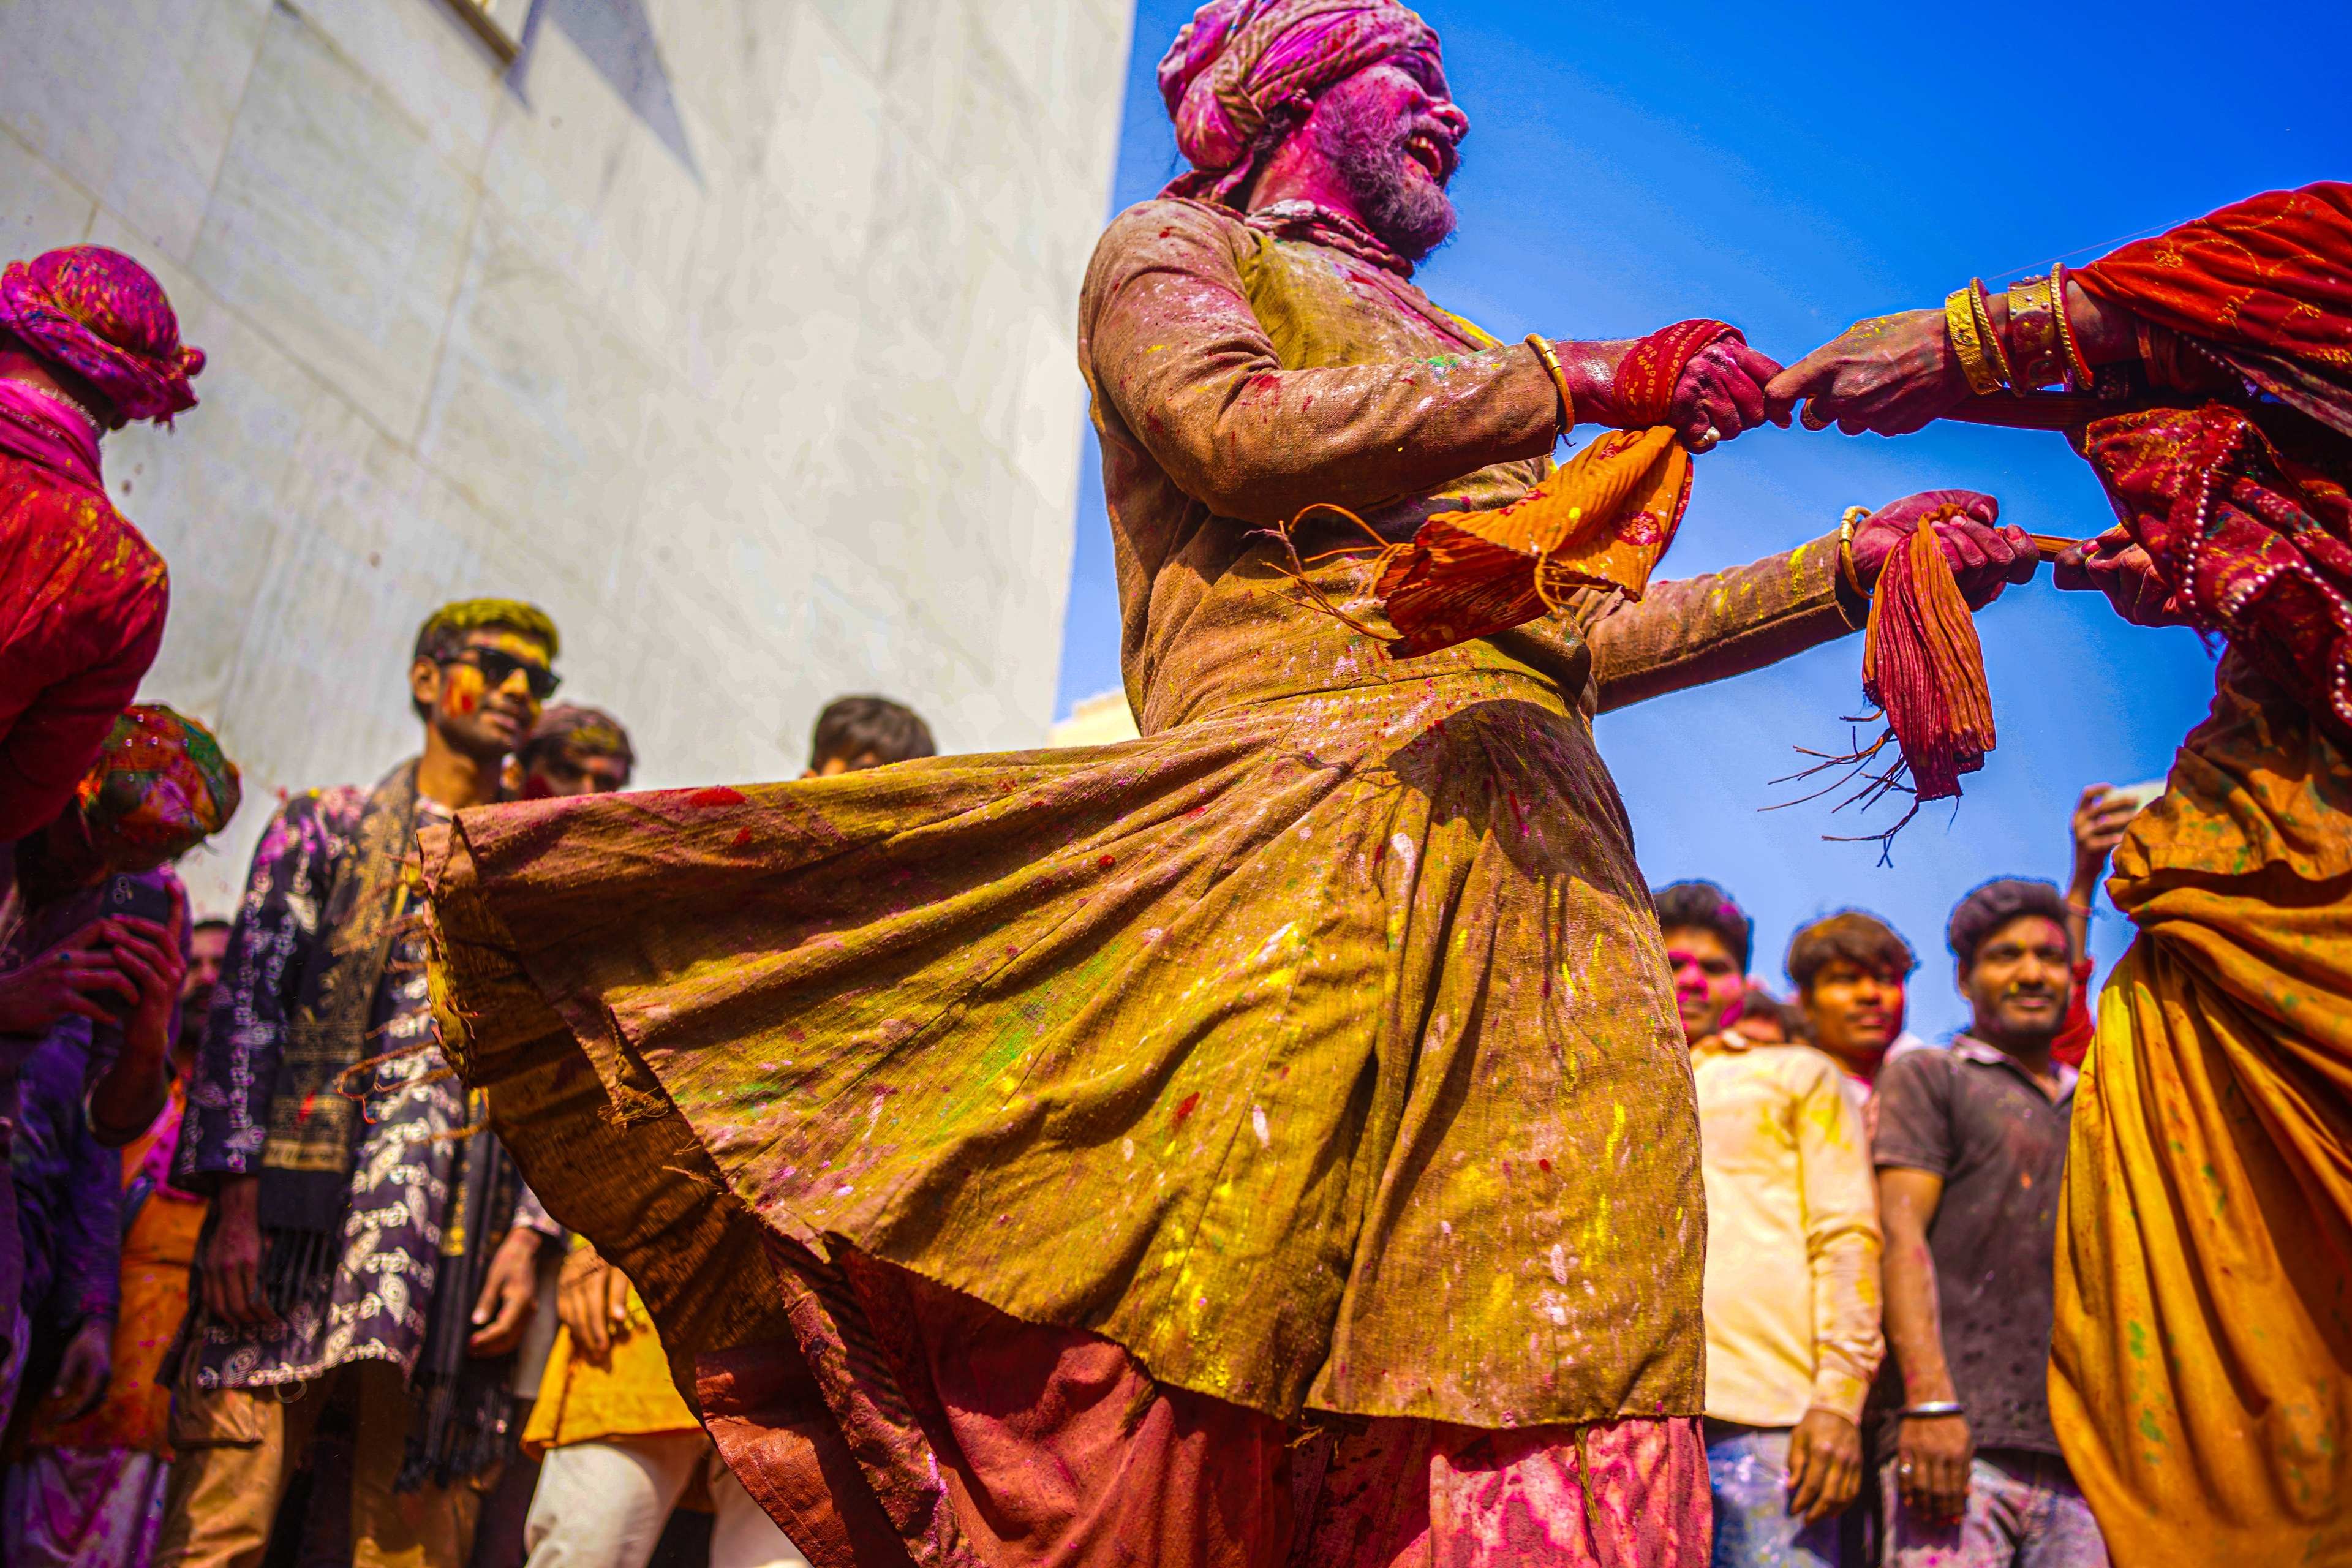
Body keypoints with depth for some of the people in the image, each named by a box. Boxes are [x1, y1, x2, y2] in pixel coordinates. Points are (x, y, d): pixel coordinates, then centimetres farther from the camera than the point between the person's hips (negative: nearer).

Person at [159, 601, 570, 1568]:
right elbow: (245, 1006, 5)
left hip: (464, 1255, 2)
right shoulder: (325, 828, 14)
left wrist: (530, 1236, 0)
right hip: (300, 1220, -2)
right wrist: (235, 1204, -7)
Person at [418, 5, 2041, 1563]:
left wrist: (1852, 566, 30)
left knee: (1558, 1370, -9)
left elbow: (1573, 640, 31)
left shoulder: (1450, 361, 39)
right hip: (1315, 811, -6)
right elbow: (1243, 433, -2)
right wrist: (1583, 381, -2)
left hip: (1544, 855, 6)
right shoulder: (1169, 249, 21)